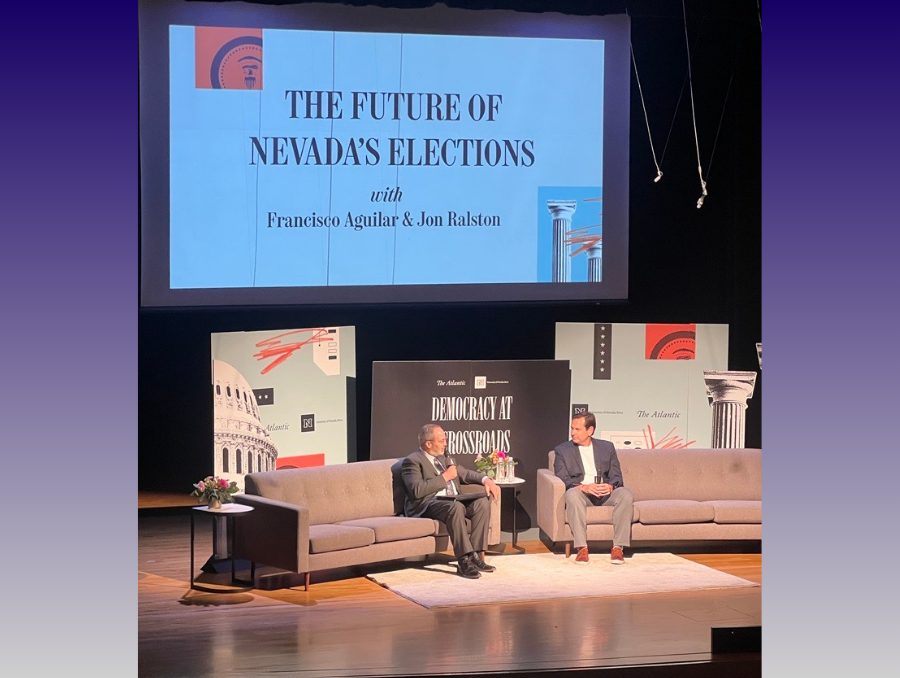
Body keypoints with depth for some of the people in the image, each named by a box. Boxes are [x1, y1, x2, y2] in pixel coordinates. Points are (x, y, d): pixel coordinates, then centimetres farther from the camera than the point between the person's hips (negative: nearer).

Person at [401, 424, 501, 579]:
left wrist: (486, 480, 11)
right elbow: (417, 490, -19)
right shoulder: (412, 461, -4)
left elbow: (464, 473, 31)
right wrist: (444, 477, -12)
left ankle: (476, 556, -19)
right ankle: (464, 561, -37)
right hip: (428, 505, -9)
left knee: (483, 502, -15)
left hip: (453, 501, 9)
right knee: (456, 506, -37)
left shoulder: (442, 458, 23)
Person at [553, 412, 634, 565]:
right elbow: (562, 479, -2)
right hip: (582, 493, -2)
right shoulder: (563, 450, 11)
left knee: (626, 494, -30)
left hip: (606, 494, 2)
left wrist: (610, 486, -16)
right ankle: (581, 548, -40)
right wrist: (583, 487, -21)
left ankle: (618, 548, -31)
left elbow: (616, 476, 10)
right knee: (572, 494, -38)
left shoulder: (607, 447, 17)